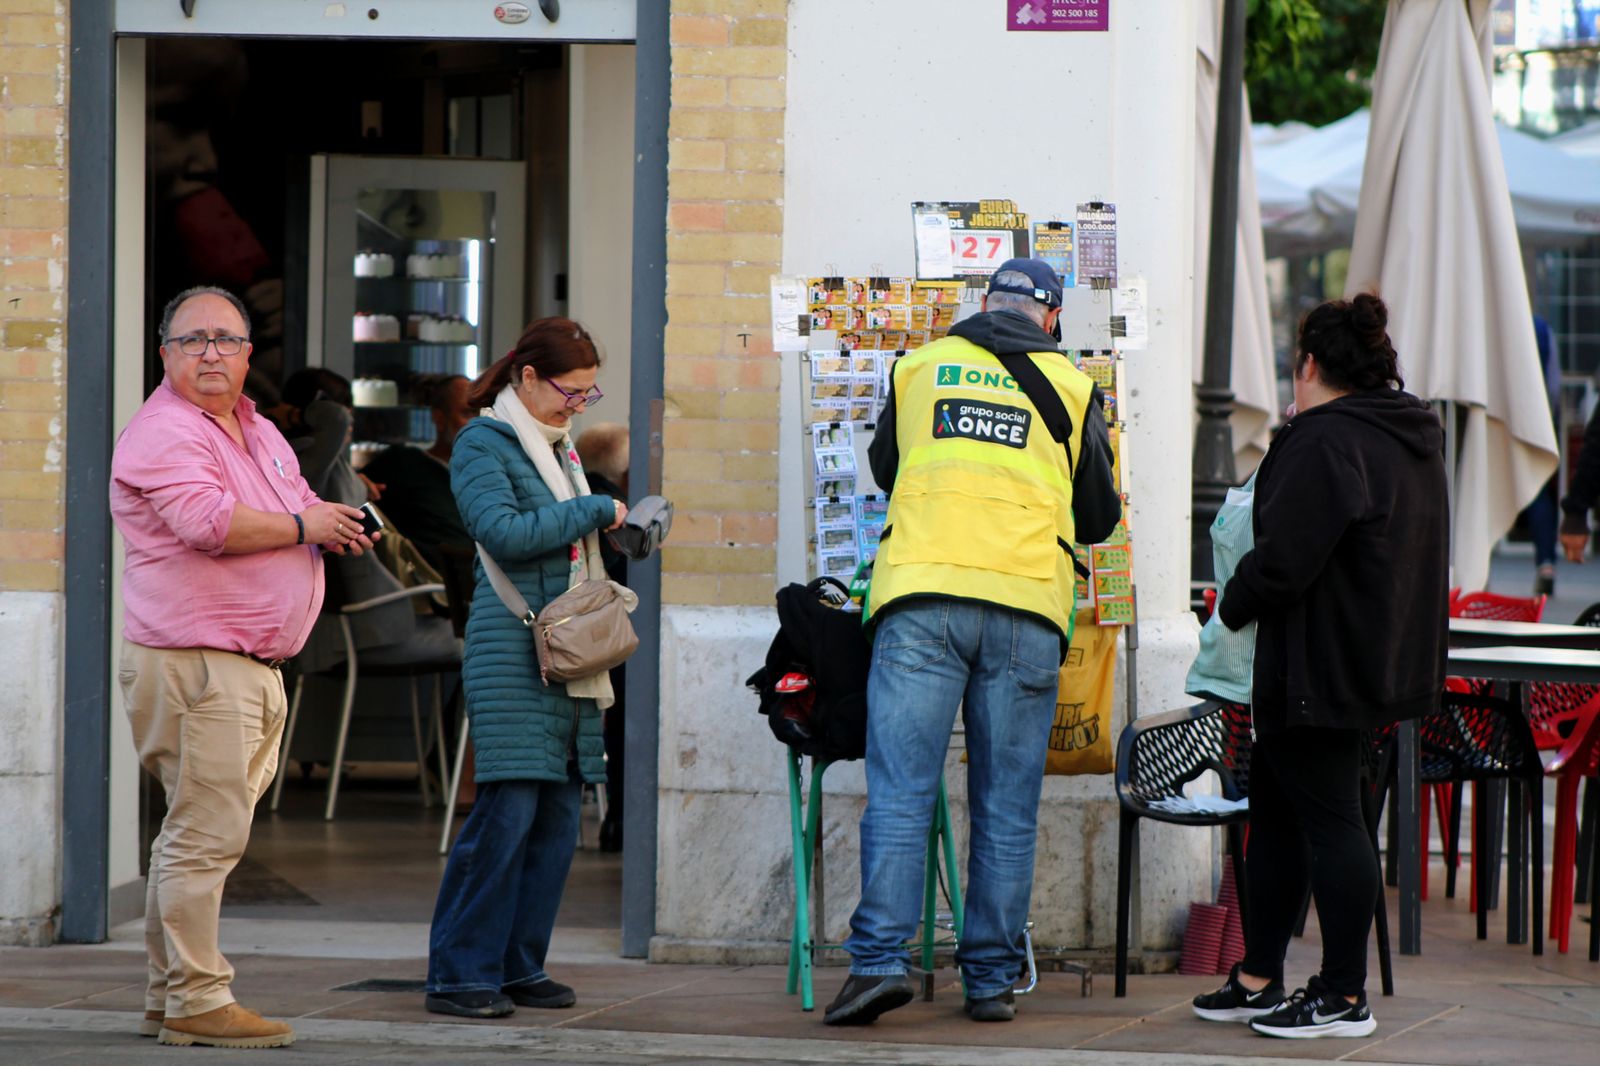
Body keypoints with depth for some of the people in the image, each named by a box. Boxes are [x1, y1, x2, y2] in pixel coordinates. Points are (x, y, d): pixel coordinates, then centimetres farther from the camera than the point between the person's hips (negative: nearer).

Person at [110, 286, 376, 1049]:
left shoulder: (259, 433, 20)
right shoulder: (163, 434, -11)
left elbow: (303, 512, 30)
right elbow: (208, 521, -25)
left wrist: (338, 523, 6)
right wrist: (302, 527, -12)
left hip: (253, 665, 10)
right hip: (192, 662, -10)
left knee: (197, 835, 12)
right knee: (207, 834, -11)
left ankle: (167, 1000, 17)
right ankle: (196, 1002, -8)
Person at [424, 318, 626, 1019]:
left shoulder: (560, 449, 21)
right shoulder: (482, 444, -3)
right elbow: (504, 531, -17)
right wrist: (594, 512, -10)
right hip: (512, 652, -8)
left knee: (557, 817, 6)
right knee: (508, 811, -12)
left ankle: (518, 966, 13)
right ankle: (459, 974, -7)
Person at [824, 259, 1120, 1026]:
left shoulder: (918, 366, 14)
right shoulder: (1070, 387, 12)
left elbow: (884, 467, 30)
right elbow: (1099, 516, 21)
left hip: (920, 595, 0)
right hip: (1027, 602, 0)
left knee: (899, 790, -3)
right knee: (1006, 807, 5)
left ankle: (880, 957, -15)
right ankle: (991, 978, 7)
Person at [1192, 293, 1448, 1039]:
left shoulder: (1325, 440, -18)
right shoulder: (1414, 438, 13)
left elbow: (1283, 557, -22)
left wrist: (1235, 604, -3)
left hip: (1318, 665, -10)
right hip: (1380, 661, 10)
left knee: (1328, 817, -5)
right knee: (1275, 810, 17)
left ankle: (1344, 997, -1)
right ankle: (1259, 979, 22)